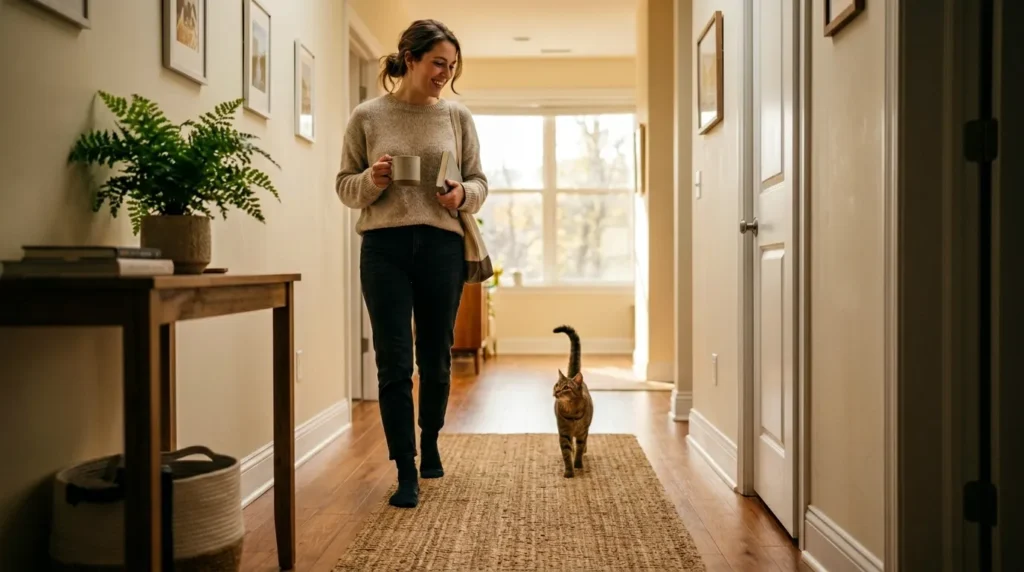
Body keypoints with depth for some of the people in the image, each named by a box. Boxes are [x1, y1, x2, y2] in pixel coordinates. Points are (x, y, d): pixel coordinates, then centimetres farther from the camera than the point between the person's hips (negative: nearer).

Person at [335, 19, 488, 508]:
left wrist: (463, 195, -11)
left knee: (436, 359, 10)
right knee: (393, 363, -3)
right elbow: (344, 186, 6)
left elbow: (480, 182, 11)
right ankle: (406, 472, 7)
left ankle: (430, 444, 35)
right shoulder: (366, 116, 3)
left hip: (442, 247, 2)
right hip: (384, 247, -1)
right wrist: (371, 182, -15)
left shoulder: (458, 116, 7)